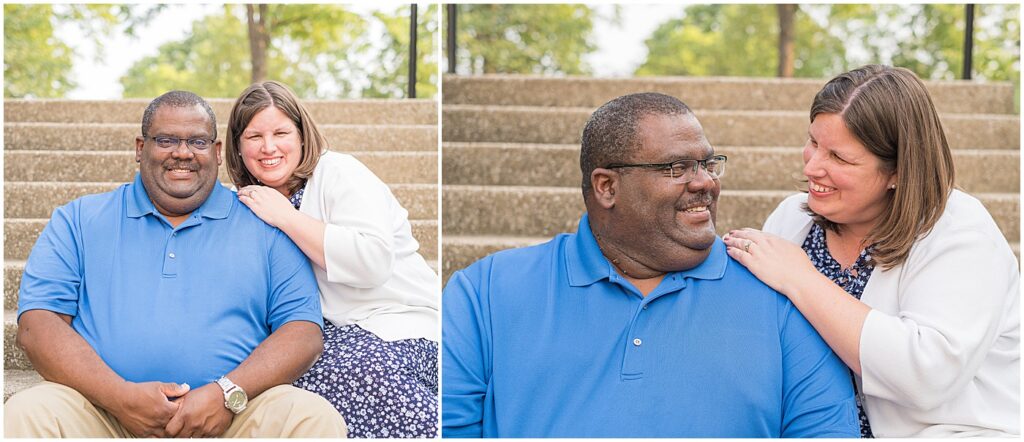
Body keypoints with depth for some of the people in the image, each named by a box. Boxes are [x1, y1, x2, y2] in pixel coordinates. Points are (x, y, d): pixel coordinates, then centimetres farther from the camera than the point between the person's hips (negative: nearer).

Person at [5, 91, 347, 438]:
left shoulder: (264, 227, 13)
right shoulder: (78, 222, 15)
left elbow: (304, 330, 5)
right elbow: (37, 325, 4)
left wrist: (229, 393, -14)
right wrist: (121, 396, -13)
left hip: (229, 416, -1)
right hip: (105, 410, 1)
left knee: (318, 418, -27)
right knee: (25, 413, -28)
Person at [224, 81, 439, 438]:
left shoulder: (338, 173, -5)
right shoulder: (252, 200, 15)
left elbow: (372, 261, -21)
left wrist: (286, 217, -16)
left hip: (400, 324, -6)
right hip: (331, 327, 6)